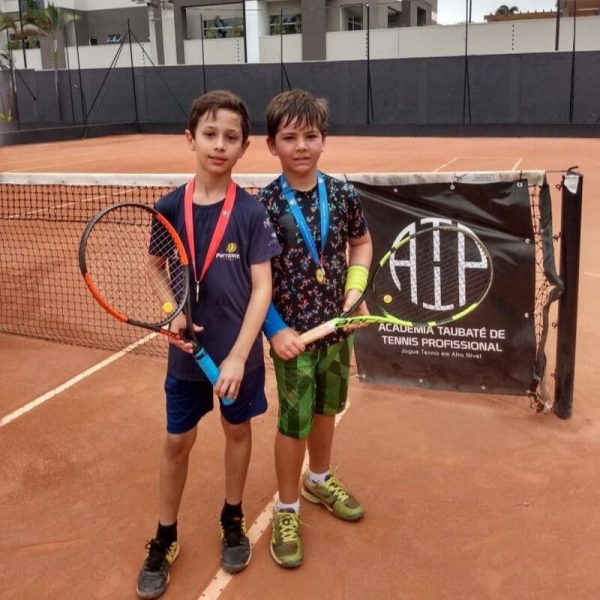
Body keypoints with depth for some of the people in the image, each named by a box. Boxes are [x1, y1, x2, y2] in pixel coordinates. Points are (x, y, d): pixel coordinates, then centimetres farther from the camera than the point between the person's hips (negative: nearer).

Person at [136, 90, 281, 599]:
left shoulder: (252, 212, -12)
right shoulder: (169, 208, -7)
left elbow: (262, 288, -13)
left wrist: (238, 355, -19)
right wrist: (172, 313, -12)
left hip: (240, 353, -1)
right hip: (187, 352, 1)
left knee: (237, 431, 16)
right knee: (177, 441, 12)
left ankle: (232, 520, 40)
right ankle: (164, 539, 31)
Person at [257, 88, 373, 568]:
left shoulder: (342, 195, -4)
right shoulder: (264, 206, -15)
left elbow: (361, 242, 12)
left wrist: (356, 289, -2)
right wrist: (276, 330, -18)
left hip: (337, 327, 5)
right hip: (294, 334, -4)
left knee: (326, 409, 22)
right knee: (294, 422, 6)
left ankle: (319, 480, 47)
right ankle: (287, 511, 26)